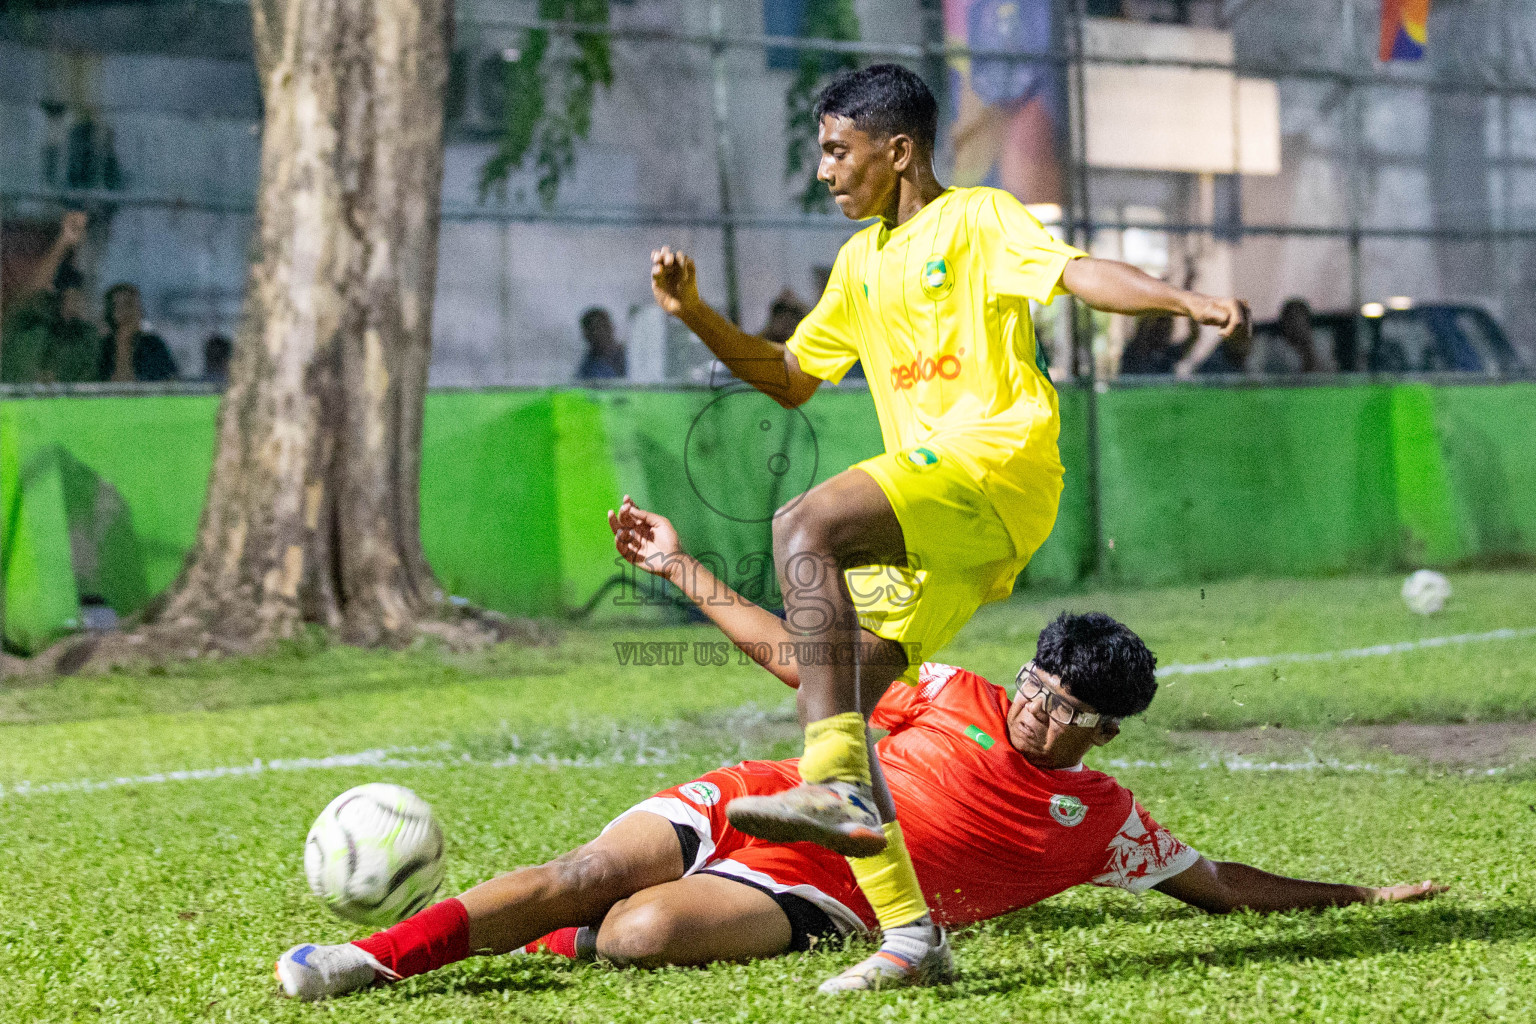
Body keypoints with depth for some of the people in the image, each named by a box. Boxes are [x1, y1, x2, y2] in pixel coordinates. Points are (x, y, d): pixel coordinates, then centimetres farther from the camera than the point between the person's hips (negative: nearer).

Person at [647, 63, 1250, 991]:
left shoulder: (977, 219, 2)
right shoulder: (860, 264, 25)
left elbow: (1077, 272, -13)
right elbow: (790, 379, 32)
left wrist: (1187, 299, -31)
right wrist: (695, 314, 20)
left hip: (998, 462, -8)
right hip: (927, 513, 8)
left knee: (803, 528, -31)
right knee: (834, 701, -2)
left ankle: (839, 786, -41)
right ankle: (909, 933, 0)